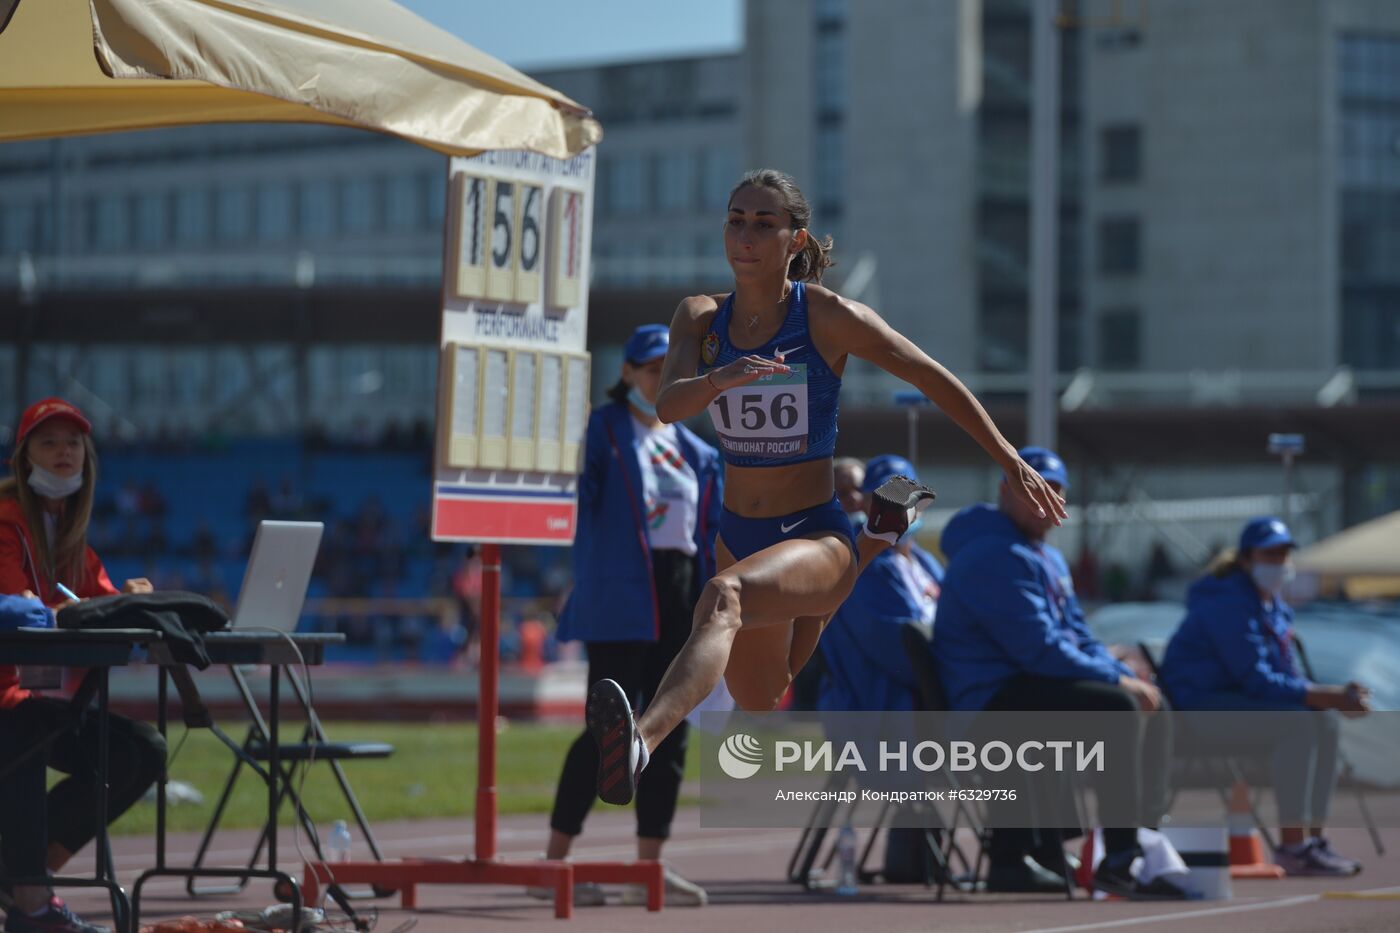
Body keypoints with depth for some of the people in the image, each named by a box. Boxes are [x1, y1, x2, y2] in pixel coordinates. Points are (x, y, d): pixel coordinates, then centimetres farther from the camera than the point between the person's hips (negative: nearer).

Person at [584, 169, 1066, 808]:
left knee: (722, 598, -39)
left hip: (815, 539, -6)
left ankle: (641, 744, -62)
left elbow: (935, 380, -3)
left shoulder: (828, 317, -13)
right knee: (759, 701, 29)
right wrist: (721, 379, -41)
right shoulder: (700, 318, -2)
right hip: (739, 538, 7)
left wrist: (1012, 464, 2)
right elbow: (668, 406, -19)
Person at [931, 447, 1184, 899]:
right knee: (1116, 708, -27)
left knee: (1152, 714, 5)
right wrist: (1117, 680, -17)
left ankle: (1146, 845, 0)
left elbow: (1078, 637, 22)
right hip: (992, 697, -11)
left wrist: (1127, 677, 3)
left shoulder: (1049, 558, 21)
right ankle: (1119, 861, -28)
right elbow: (1039, 649, -21)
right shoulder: (995, 556, -15)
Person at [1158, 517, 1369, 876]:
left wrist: (1336, 695, -5)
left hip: (1235, 700, 10)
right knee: (1297, 724, -27)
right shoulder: (1231, 604, -17)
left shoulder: (1272, 603, 15)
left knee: (1324, 720, -5)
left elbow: (1288, 675, 15)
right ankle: (1291, 847, -28)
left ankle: (1314, 838, -5)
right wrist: (1329, 696, -25)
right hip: (1198, 708, -10)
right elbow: (1257, 681, -24)